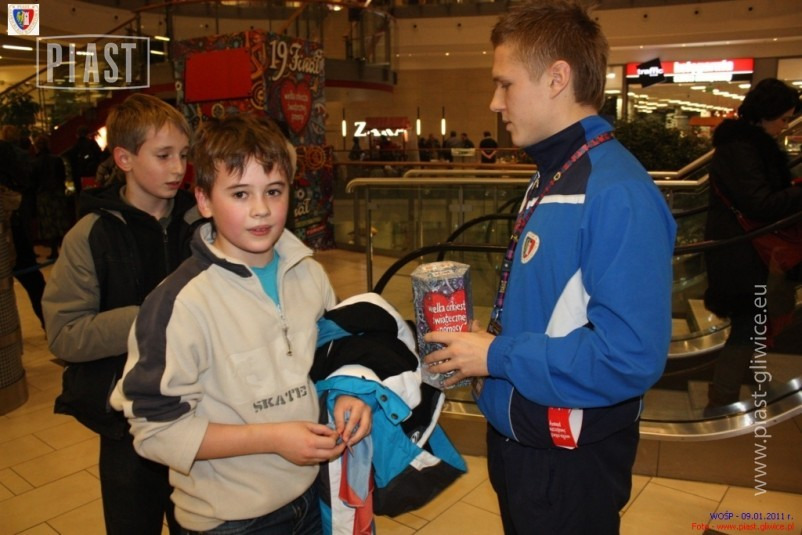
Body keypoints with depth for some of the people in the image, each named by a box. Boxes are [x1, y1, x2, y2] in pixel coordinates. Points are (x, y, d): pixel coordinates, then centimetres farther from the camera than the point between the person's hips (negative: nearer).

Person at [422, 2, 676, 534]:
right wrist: (484, 345, -1)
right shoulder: (551, 177, 6)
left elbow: (632, 356, -30)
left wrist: (498, 357, -22)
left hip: (570, 464, -8)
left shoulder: (618, 193, -25)